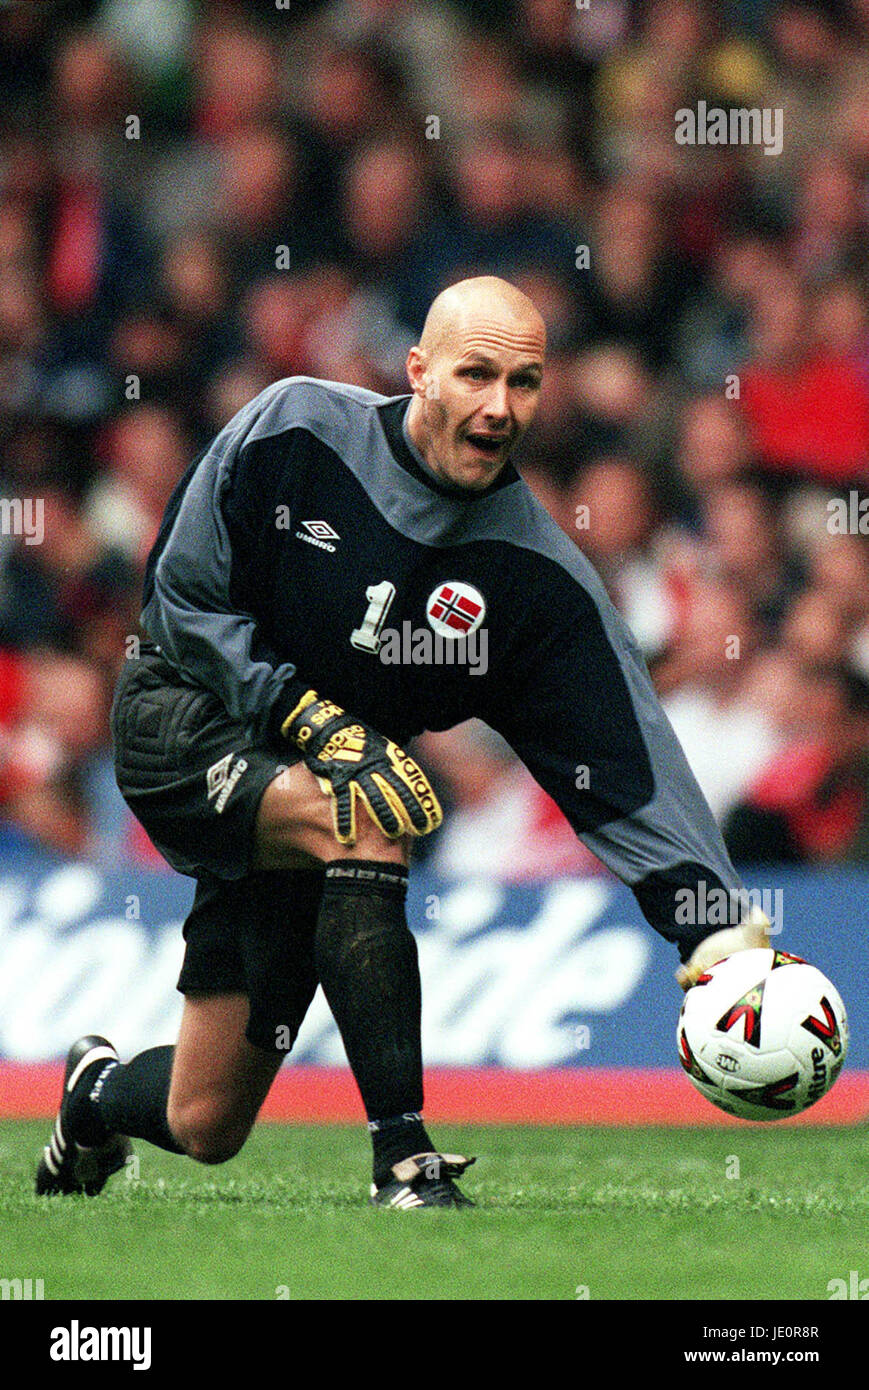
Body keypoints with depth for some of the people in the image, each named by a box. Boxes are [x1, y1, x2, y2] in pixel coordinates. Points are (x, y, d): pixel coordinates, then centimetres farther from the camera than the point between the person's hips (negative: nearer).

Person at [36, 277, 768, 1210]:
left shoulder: (539, 574, -14)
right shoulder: (295, 432, -16)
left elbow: (630, 769, -18)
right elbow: (181, 594, -9)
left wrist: (715, 926, -31)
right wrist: (309, 719, -21)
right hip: (183, 718, -3)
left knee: (207, 1129, 2)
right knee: (367, 823, -35)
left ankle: (99, 1095, 40)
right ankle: (404, 1165, -33)